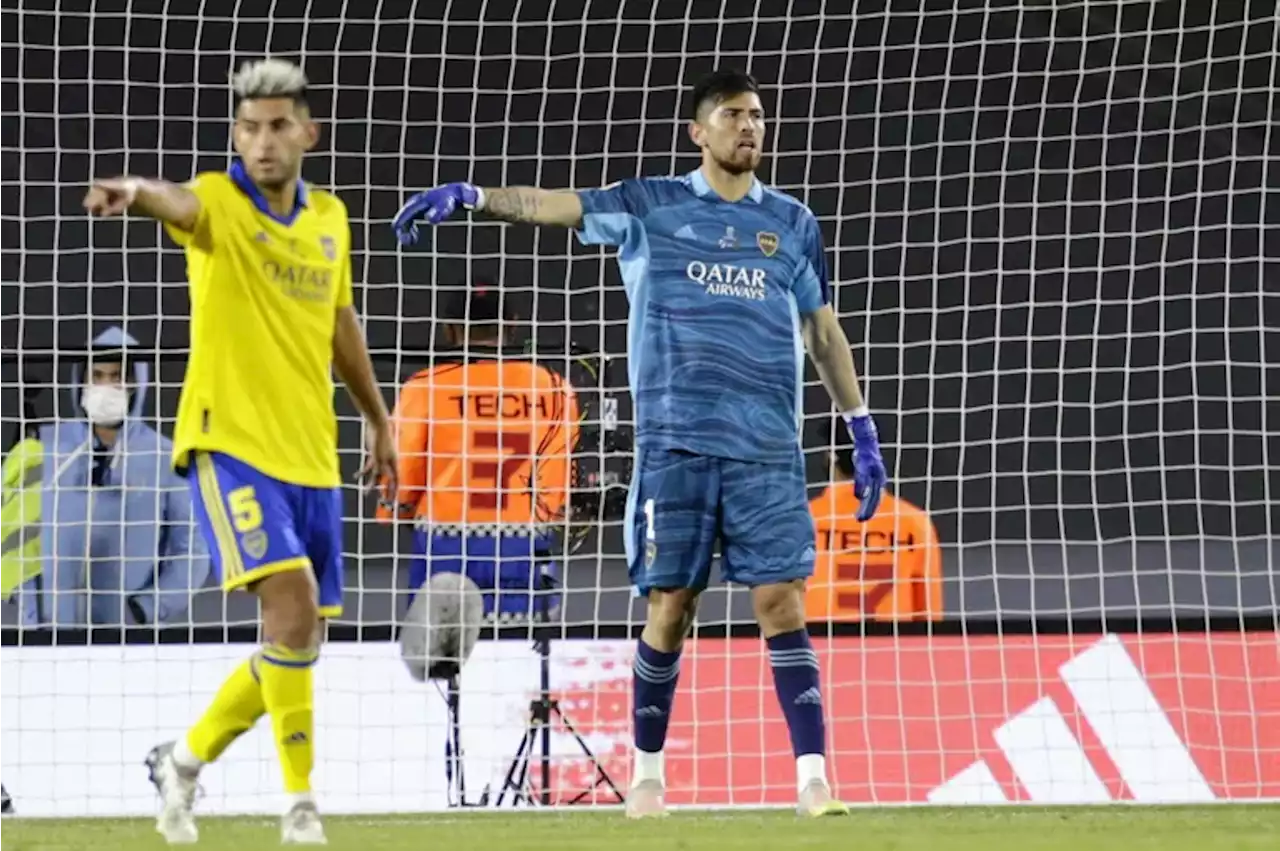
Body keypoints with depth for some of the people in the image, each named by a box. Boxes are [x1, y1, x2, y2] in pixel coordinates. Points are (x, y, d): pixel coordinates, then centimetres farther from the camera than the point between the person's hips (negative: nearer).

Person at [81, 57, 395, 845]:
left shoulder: (330, 218, 9)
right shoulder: (220, 203, -9)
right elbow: (177, 203, -34)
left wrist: (379, 418, 31)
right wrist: (133, 191, -57)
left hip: (312, 454, 6)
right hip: (232, 442, -6)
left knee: (299, 643, 8)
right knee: (292, 602, -22)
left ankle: (185, 760, 30)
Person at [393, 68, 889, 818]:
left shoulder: (792, 222, 13)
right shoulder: (652, 207, 7)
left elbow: (823, 331, 18)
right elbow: (559, 206, -5)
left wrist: (863, 431, 15)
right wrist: (472, 196, -21)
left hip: (767, 447, 1)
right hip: (675, 440, -1)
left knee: (782, 601, -7)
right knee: (670, 606, 0)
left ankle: (813, 777, -9)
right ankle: (648, 772, 13)